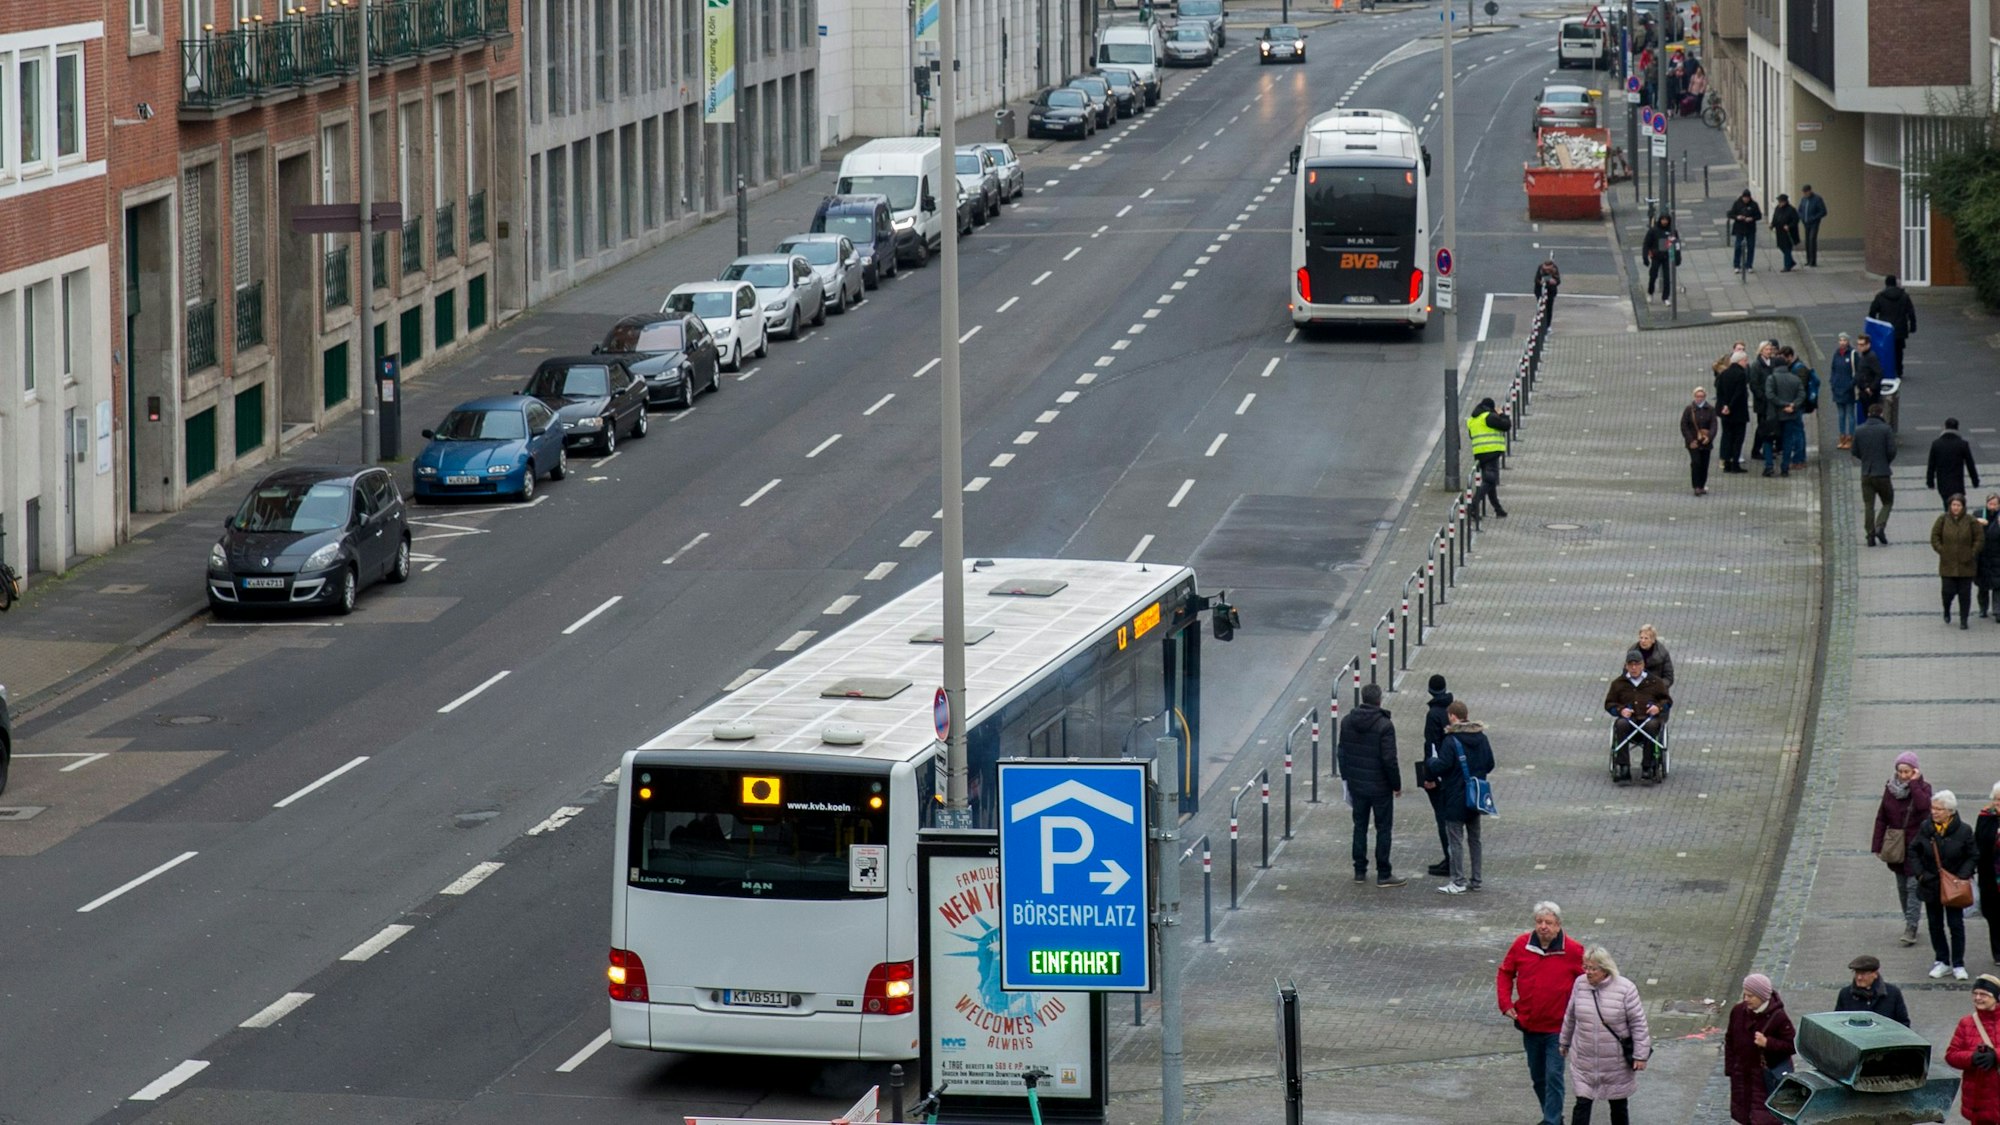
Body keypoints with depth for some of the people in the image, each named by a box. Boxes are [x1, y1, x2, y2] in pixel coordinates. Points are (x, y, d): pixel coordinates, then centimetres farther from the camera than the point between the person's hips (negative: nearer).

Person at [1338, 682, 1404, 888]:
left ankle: (1360, 871, 19)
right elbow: (1389, 760, -18)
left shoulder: (1347, 723, -1)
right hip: (1380, 786, -5)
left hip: (1356, 784, 5)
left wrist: (1347, 778, 18)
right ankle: (1383, 874, 6)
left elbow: (1342, 753, 7)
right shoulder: (1384, 726, -18)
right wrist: (1396, 784, -6)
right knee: (1383, 828, 4)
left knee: (1360, 826, 15)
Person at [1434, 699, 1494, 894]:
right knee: (1474, 838, 16)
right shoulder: (1481, 737, 2)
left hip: (1456, 799, -7)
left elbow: (1444, 766, -20)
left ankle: (1459, 882, 0)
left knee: (1455, 839, 0)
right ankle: (1475, 880, 21)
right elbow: (1490, 764, 8)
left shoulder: (1451, 740, -18)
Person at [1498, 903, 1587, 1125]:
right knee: (1537, 1077, 15)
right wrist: (1506, 1003, -1)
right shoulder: (1521, 945, -3)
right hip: (1529, 1024, 4)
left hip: (1558, 1027, -4)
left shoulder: (1572, 951, -11)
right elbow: (1505, 973, 9)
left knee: (1553, 1076, -9)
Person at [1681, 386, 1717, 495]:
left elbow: (1713, 425, -2)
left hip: (1706, 442, 2)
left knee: (1704, 465, 6)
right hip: (1693, 442, -2)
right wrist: (1690, 440, -11)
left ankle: (1702, 486, 17)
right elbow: (1684, 426, -2)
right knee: (1696, 462, -14)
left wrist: (1709, 437, -20)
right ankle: (1696, 487, -10)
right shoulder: (1689, 409, -1)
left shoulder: (1710, 410, 3)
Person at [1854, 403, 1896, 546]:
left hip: (1866, 474, 3)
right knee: (1887, 502, 10)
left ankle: (1870, 535, 4)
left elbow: (1855, 452, 5)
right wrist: (1886, 462, 10)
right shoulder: (1886, 429, -9)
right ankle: (1880, 527, -10)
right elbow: (1892, 450, -10)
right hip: (1882, 473, -3)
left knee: (1868, 505, 7)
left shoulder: (1859, 431, 1)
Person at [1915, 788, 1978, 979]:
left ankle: (1958, 964, 13)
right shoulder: (1926, 829, -4)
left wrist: (1962, 876, -14)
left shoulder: (1963, 831, -10)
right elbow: (1914, 852, 7)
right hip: (1931, 885, 3)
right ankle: (1942, 962, 21)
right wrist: (1920, 873, -4)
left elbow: (1973, 856, -2)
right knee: (1935, 924, 9)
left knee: (1955, 924, 3)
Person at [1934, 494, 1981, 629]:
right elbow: (1935, 536, 4)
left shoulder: (1970, 521, -5)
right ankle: (1947, 611, 30)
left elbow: (1980, 537, 2)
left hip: (1965, 564, 0)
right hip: (1948, 565, 0)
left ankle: (1964, 619, 13)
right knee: (1948, 591, -2)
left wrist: (1973, 552, -5)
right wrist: (1940, 550, -4)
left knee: (1965, 593, 2)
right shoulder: (1943, 520, -2)